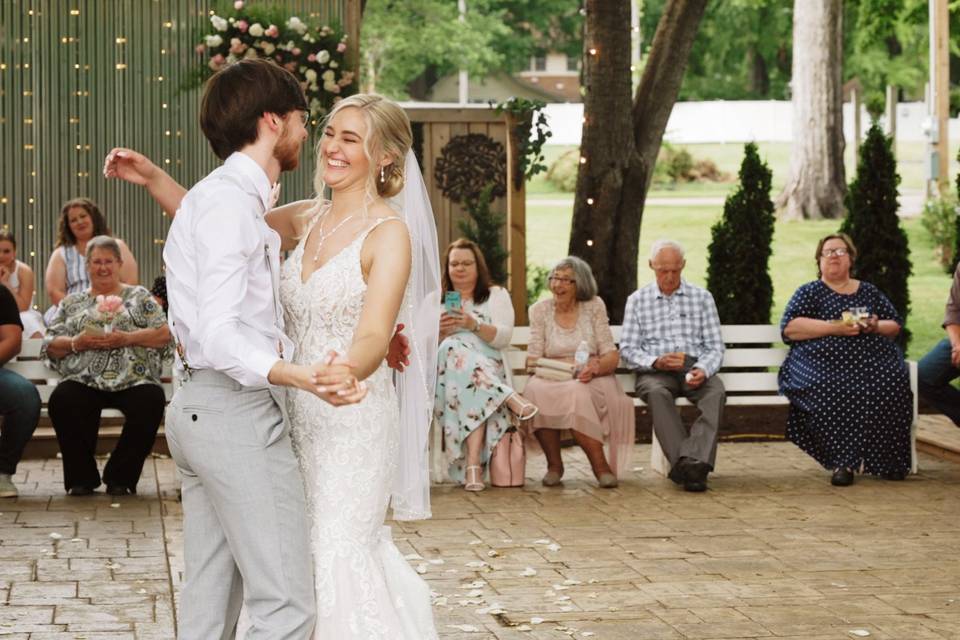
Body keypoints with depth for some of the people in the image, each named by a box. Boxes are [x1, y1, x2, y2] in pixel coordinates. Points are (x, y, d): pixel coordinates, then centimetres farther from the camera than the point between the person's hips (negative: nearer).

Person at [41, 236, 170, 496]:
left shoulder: (139, 297, 19)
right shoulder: (72, 303, 24)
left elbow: (164, 335, 6)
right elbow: (50, 346, 16)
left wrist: (127, 339, -8)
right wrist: (77, 343, -4)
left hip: (133, 379, -1)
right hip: (84, 381, 1)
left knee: (151, 401, -34)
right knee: (62, 401, -32)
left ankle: (120, 477, -14)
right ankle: (81, 477, -13)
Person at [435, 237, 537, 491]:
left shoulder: (496, 295, 18)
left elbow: (504, 337, 1)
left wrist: (474, 324, -16)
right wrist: (439, 330, -11)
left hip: (489, 369, -1)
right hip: (444, 372, 1)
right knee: (455, 350, -37)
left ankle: (472, 463, -51)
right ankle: (511, 400, -43)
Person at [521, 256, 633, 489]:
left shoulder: (594, 306, 5)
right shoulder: (540, 310, 9)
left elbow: (612, 357, -1)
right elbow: (532, 358, 4)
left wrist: (595, 368, -23)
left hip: (591, 382, -2)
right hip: (552, 380, 2)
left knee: (576, 393, -38)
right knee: (535, 391, -34)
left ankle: (600, 465, -27)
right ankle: (554, 464, -17)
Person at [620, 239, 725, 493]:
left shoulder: (702, 298, 15)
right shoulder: (637, 300, 14)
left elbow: (715, 347, 9)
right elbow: (628, 349, 6)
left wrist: (703, 370, -14)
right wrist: (656, 362, -14)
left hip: (695, 369, 1)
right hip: (655, 371, -1)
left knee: (715, 390, -33)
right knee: (657, 393, -36)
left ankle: (695, 460, -48)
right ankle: (684, 462, -45)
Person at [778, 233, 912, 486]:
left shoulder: (870, 293, 26)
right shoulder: (809, 292, 16)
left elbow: (895, 325, 25)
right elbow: (789, 328, 0)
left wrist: (876, 327, 1)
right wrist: (834, 327, -10)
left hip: (872, 360, 2)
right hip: (823, 361, -2)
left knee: (892, 383, -31)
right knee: (831, 389, -38)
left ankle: (886, 461, -20)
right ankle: (843, 462, -33)